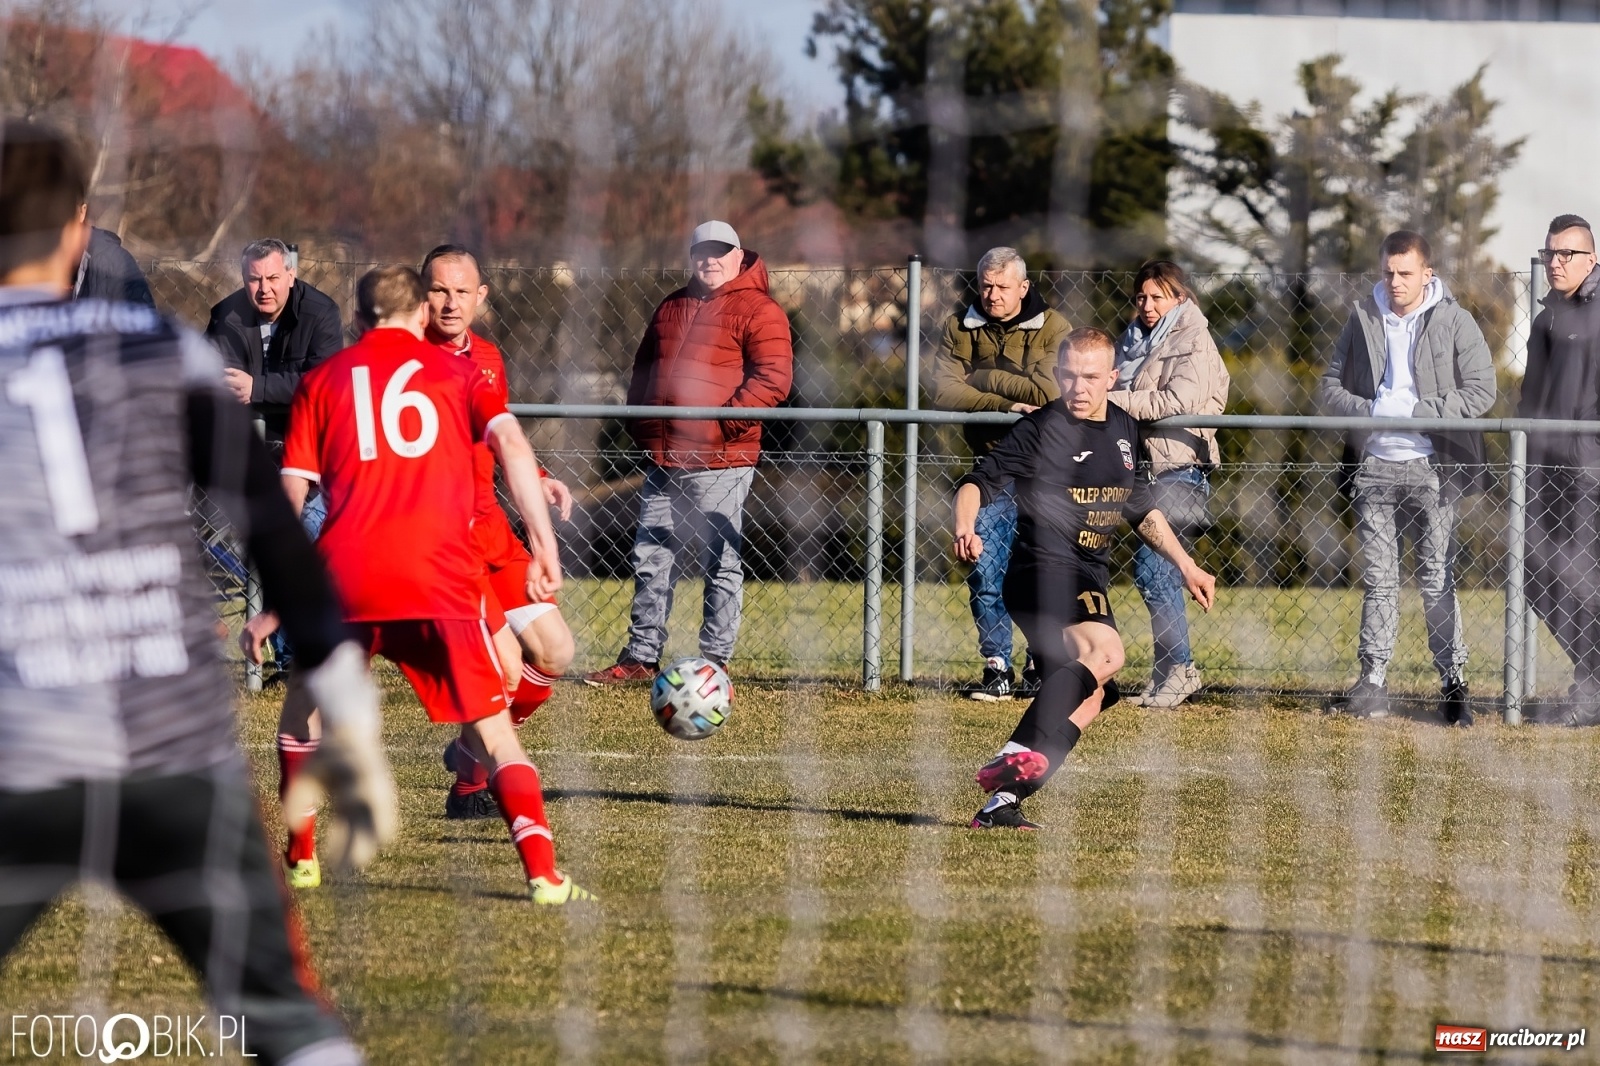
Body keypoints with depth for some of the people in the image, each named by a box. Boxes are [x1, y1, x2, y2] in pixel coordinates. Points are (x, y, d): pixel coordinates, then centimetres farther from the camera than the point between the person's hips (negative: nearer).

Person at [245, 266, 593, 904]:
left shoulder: (321, 382, 17)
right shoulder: (455, 372, 15)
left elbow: (290, 498, 11)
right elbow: (510, 441, -3)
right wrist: (545, 546, -6)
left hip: (345, 573, 1)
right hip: (444, 575, -1)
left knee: (304, 709, 25)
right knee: (492, 728, 5)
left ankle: (300, 859, 25)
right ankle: (543, 874, -10)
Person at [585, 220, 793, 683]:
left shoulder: (758, 311, -4)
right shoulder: (670, 308, 19)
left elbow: (774, 378, -14)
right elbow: (643, 370, 28)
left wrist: (726, 421, -19)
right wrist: (641, 424, 13)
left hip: (721, 462, -7)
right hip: (663, 461, 7)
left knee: (721, 563, -2)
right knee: (650, 560, 10)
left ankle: (715, 660, 3)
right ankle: (641, 656, 17)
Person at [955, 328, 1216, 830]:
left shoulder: (1124, 430, 14)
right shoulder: (1042, 430, -8)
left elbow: (1141, 510, 27)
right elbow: (977, 482, -12)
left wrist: (1187, 566, 27)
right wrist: (966, 530, -32)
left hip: (1090, 581, 9)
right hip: (1042, 569, -9)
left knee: (1087, 697, 8)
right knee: (1105, 651, -32)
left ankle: (1001, 801, 6)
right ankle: (1015, 757, -41)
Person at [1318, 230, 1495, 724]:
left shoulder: (1454, 322, -1)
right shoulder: (1363, 319, 9)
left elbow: (1481, 392, -7)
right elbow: (1329, 385, 12)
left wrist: (1414, 410, -15)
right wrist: (1368, 409, -8)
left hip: (1431, 466, -3)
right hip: (1374, 467, 3)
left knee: (1437, 578, -2)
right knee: (1378, 579, 4)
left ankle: (1453, 683, 3)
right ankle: (1373, 681, 7)